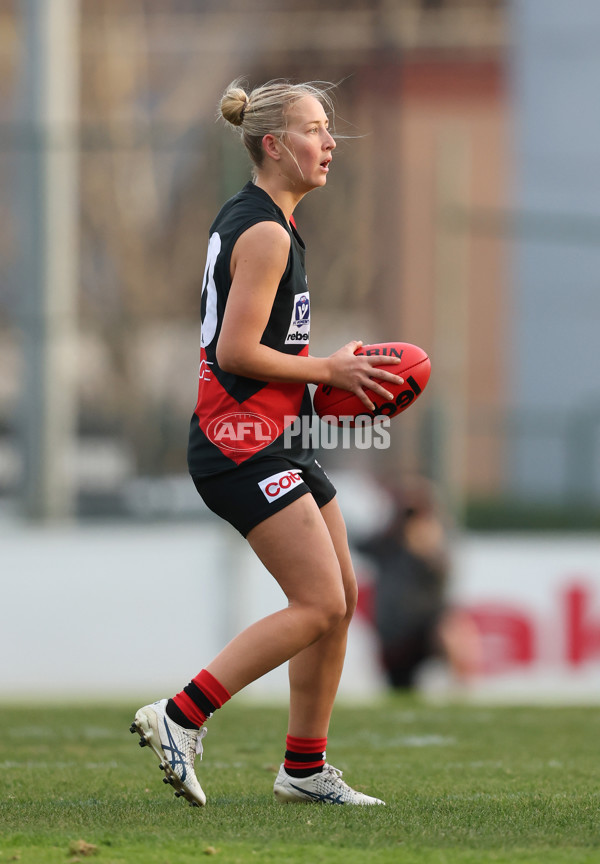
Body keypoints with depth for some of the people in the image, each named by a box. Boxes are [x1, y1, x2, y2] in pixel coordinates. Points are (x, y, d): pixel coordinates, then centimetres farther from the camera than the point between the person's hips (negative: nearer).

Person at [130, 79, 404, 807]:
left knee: (340, 599, 11)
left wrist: (322, 374, 13)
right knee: (318, 605, -14)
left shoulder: (247, 219, 16)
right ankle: (179, 718, -12)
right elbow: (236, 351, -21)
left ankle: (304, 769, 16)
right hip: (242, 443, -10)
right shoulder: (264, 233, -16)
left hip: (274, 440, 10)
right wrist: (326, 371, -11)